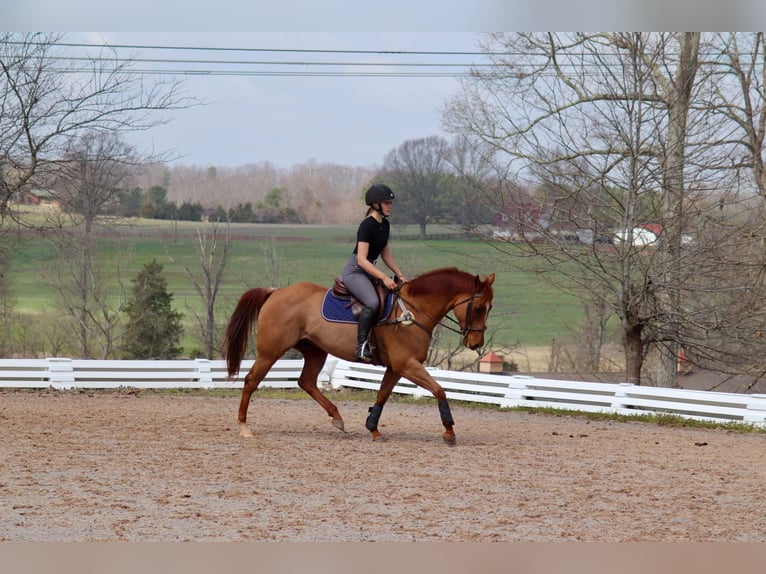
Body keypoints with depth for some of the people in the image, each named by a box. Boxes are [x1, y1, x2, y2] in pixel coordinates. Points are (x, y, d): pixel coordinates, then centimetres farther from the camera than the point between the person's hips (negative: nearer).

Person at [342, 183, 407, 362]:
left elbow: (386, 255, 18)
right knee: (373, 303, -32)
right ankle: (361, 347, -28)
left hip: (369, 271, 10)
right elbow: (362, 260, -23)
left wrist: (400, 275, 8)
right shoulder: (367, 225, -18)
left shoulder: (385, 225, 9)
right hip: (354, 270, -10)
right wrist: (383, 277, -30)